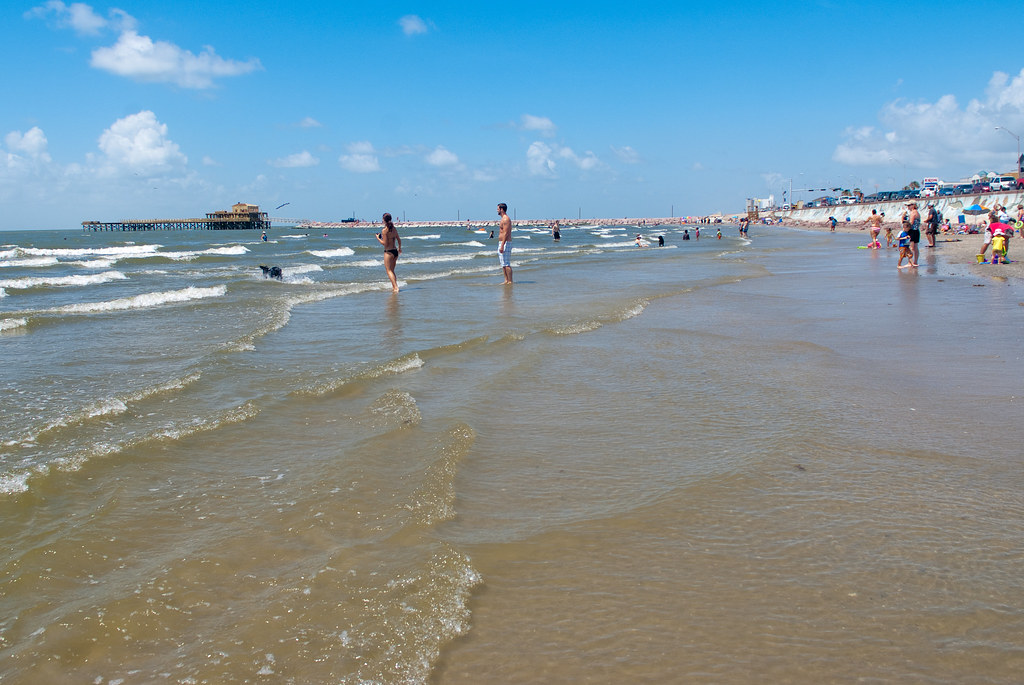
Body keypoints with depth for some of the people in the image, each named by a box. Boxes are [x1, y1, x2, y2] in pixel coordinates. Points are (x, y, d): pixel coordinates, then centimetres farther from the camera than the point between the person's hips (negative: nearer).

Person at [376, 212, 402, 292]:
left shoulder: (384, 230, -14)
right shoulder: (394, 229, 6)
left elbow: (385, 243, -17)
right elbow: (399, 240, 15)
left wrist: (378, 238, -1)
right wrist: (399, 248, 32)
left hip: (388, 252, -7)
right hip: (395, 251, 7)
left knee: (389, 271, -5)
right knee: (392, 271, 18)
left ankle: (395, 287, -18)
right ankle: (394, 287, 18)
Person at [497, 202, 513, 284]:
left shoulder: (506, 219, -15)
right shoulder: (503, 219, 18)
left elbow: (505, 233, -21)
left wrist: (502, 246, -25)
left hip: (505, 243, -11)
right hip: (501, 243, 11)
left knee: (506, 264, -10)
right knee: (503, 264, 12)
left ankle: (510, 282, -10)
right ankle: (506, 281, 15)